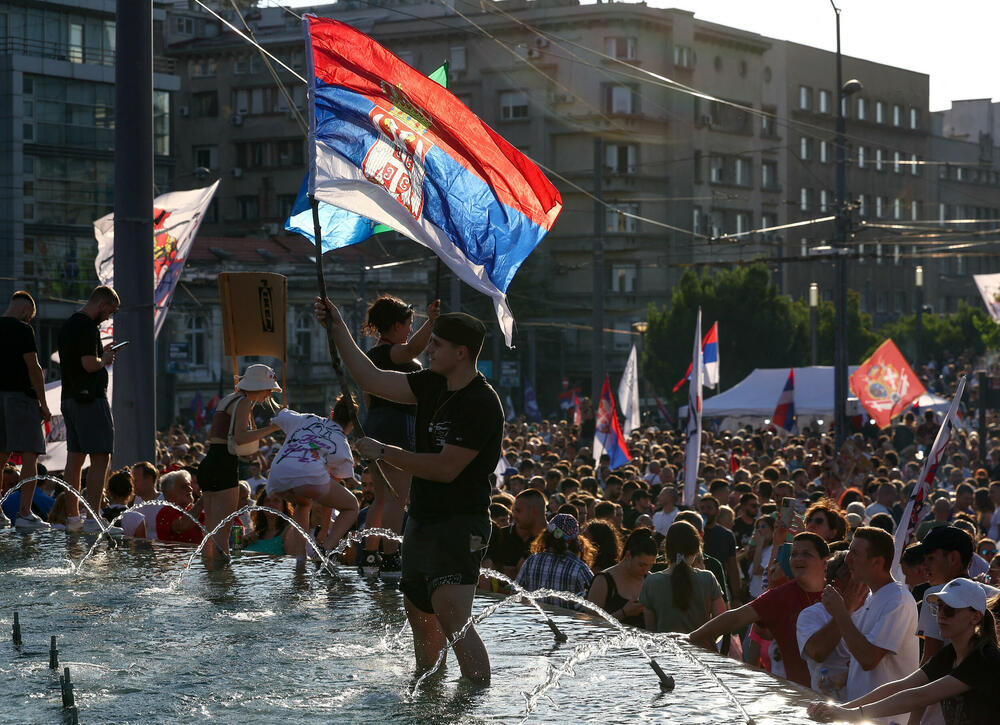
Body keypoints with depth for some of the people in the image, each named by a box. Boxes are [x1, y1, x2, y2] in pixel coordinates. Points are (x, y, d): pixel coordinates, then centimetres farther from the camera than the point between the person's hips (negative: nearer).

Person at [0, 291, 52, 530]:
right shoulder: (22, 330, -8)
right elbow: (33, 368, -12)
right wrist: (43, 404, -7)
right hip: (20, 396, -7)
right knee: (29, 456, -6)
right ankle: (24, 513, -13)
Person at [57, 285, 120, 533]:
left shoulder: (68, 325, 17)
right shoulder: (87, 326, -14)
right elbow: (89, 364, -21)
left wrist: (100, 354, 17)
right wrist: (104, 359, -2)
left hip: (70, 398, 10)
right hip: (90, 397, -10)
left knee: (75, 458, 12)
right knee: (100, 458, -10)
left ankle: (73, 517, 15)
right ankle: (93, 519, -15)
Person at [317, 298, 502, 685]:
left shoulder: (481, 405, -18)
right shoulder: (435, 386, 8)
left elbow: (445, 468, -22)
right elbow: (372, 379, 14)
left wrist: (385, 453, -14)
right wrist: (338, 330, 10)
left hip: (458, 525, -9)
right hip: (422, 520, 9)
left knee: (451, 619, -21)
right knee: (420, 616, 17)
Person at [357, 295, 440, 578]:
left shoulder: (371, 355, 15)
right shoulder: (391, 353, -12)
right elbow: (413, 348, -36)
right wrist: (430, 322, -50)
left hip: (375, 425, 10)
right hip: (399, 423, -10)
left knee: (382, 498, 15)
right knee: (397, 498, -10)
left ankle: (370, 558, 16)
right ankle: (390, 560, -14)